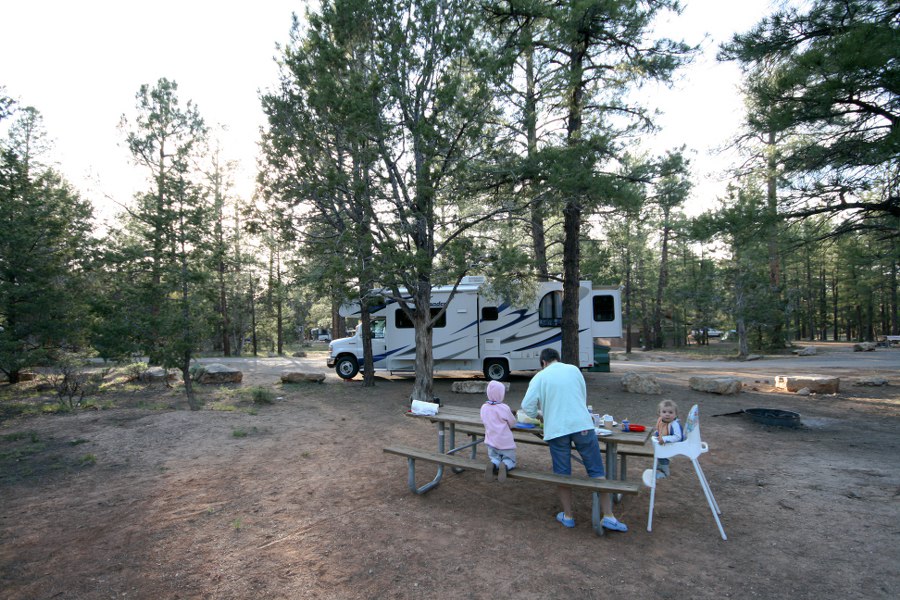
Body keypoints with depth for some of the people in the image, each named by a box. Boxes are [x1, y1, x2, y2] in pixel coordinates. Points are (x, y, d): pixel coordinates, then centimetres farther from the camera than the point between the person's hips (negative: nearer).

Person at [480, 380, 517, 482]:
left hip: (491, 442, 3)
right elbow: (512, 423, -5)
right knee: (510, 460, 15)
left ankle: (493, 464, -14)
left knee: (495, 458, 21)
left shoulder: (484, 407, -4)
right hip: (505, 442, -3)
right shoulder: (504, 408, -16)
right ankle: (504, 465, -19)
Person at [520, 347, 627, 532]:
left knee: (562, 474, 11)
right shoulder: (574, 370, 10)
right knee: (597, 471, 8)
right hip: (582, 425, 1)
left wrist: (537, 415, 18)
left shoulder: (540, 377, 3)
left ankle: (568, 516, 21)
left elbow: (527, 405, -3)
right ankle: (608, 516, 9)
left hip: (556, 430, -1)